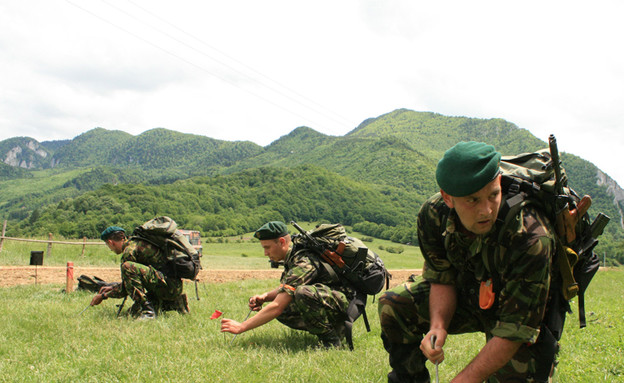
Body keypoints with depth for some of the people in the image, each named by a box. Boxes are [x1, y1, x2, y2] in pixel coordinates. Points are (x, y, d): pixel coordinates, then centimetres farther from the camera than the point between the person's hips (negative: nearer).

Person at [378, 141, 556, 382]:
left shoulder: (531, 240, -38)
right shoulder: (433, 214, -24)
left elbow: (513, 332, -33)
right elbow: (442, 279, -10)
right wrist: (438, 327, -30)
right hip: (467, 295, 4)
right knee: (392, 306, -11)